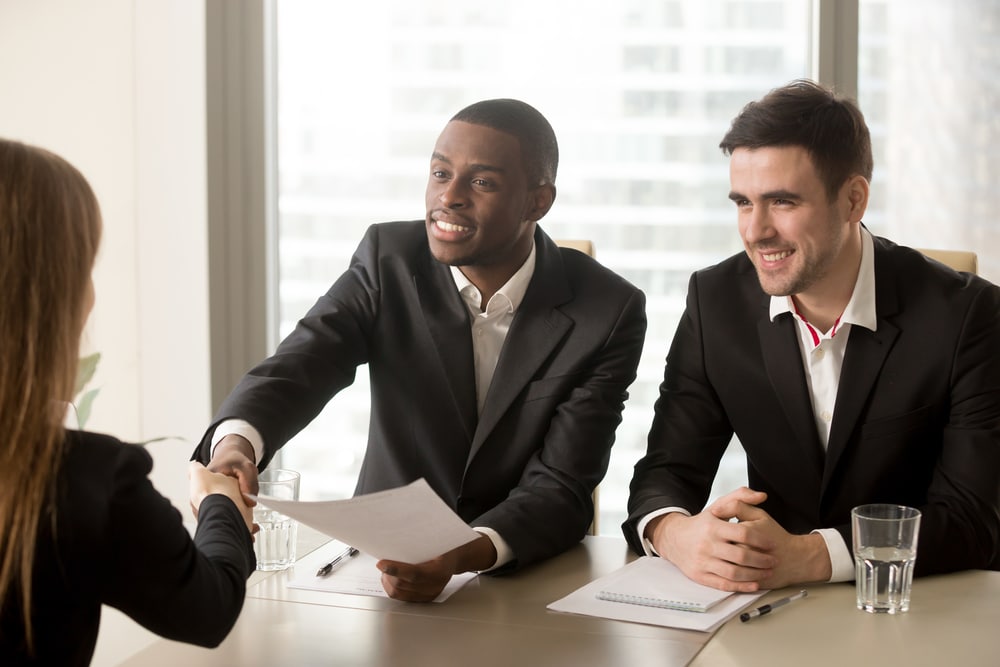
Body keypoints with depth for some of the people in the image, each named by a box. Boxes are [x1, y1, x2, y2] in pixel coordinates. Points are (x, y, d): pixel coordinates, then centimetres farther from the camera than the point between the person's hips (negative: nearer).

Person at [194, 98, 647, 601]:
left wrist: (460, 556, -35)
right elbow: (297, 365, -18)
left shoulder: (609, 313, -11)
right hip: (382, 557, 1)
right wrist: (234, 444, -41)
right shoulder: (388, 259, -5)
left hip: (531, 576, -1)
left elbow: (561, 490, -16)